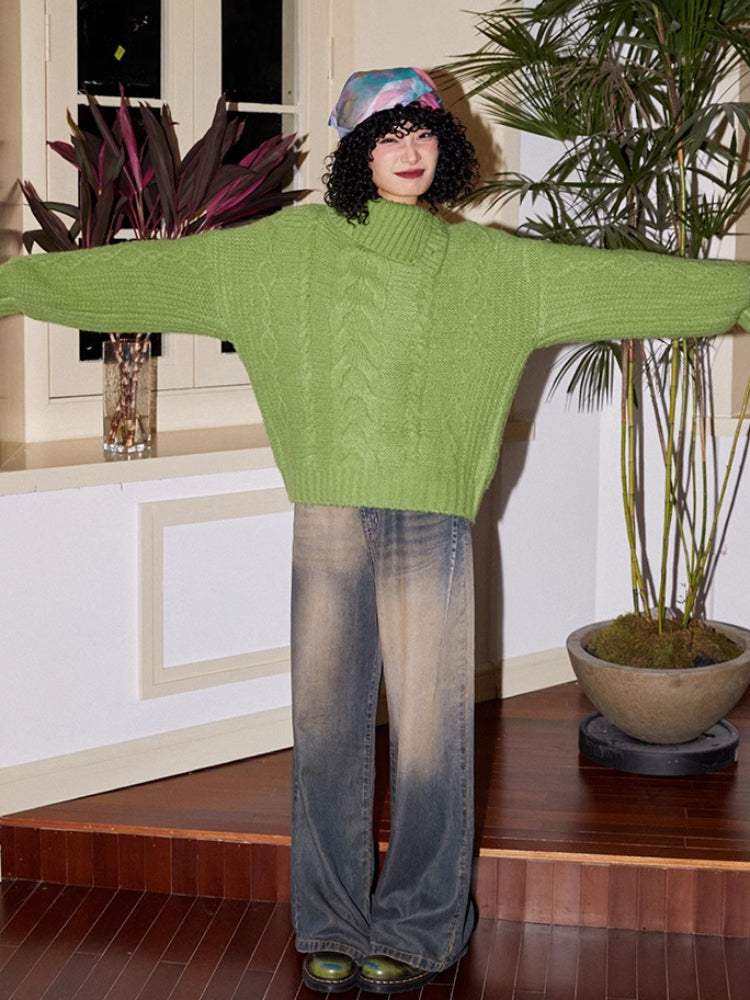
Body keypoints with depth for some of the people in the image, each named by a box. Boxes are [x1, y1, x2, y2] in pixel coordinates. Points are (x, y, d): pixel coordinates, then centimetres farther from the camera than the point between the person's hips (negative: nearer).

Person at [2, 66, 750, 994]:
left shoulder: (493, 264, 9)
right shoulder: (286, 249, 8)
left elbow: (623, 281, 8)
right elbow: (151, 270, 7)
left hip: (433, 525, 0)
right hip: (329, 524, 0)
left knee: (429, 727, 2)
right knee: (327, 726, 5)